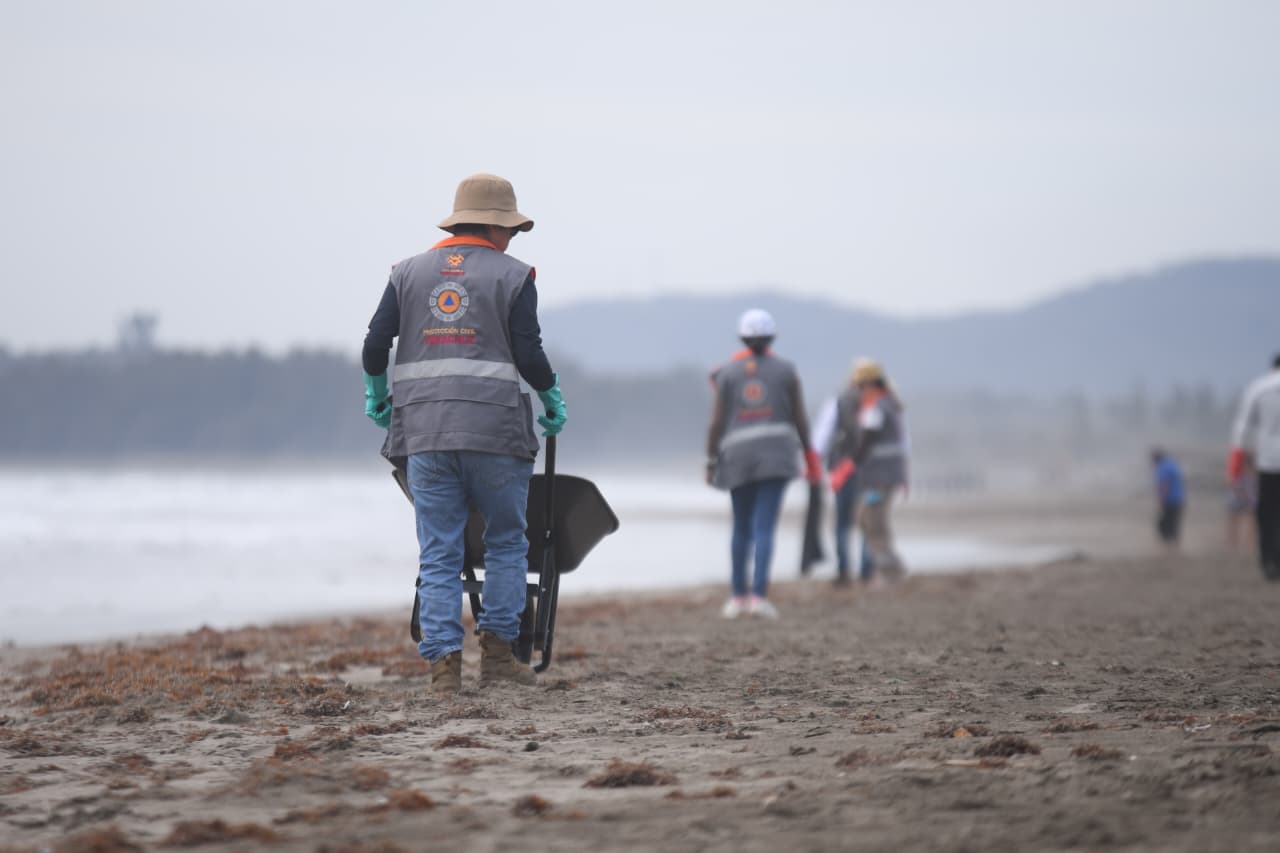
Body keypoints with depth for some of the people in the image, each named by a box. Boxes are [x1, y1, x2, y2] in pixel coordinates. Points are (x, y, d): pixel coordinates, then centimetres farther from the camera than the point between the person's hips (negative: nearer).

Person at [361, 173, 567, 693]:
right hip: (494, 429, -3)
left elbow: (376, 343, 7)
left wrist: (375, 393, 24)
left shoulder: (410, 272, 11)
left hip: (423, 430, 3)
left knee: (438, 552, 4)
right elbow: (529, 354, -4)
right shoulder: (513, 276, 2)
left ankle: (443, 662, -3)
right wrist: (554, 400, 12)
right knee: (506, 542, 12)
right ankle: (497, 654, 8)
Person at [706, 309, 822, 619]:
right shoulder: (786, 371, 3)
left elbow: (717, 421, -2)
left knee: (742, 527, 15)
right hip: (775, 455, -1)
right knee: (764, 527, -7)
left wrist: (711, 463, 3)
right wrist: (810, 457, 11)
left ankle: (738, 596, 16)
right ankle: (759, 596, -19)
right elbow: (800, 418, 2)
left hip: (739, 456, 1)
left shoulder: (728, 373, 3)